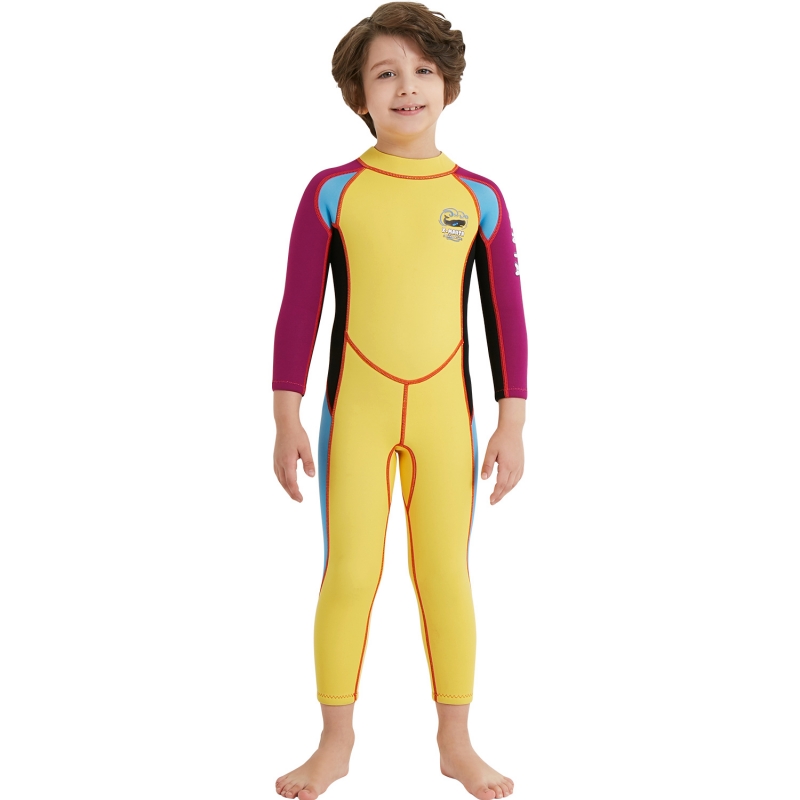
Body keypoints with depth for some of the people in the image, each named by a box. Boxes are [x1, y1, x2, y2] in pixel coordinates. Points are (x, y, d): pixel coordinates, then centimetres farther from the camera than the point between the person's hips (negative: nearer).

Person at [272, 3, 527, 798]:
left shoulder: (479, 197, 1)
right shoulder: (331, 191, -2)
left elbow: (506, 315, 4)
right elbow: (298, 310, -2)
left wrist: (512, 424, 1)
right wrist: (286, 420, -6)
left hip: (445, 413, 1)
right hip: (354, 410, -1)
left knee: (445, 575, 6)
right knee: (348, 575, 2)